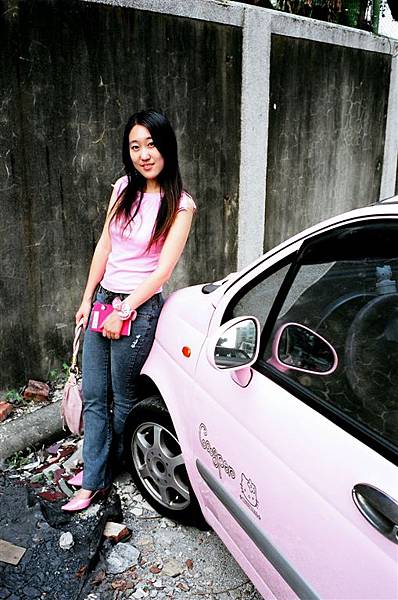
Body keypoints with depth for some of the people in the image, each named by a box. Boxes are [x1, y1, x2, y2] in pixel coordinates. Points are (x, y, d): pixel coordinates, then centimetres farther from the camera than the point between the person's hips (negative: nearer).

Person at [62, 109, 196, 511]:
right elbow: (104, 246, 9)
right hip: (103, 299, 6)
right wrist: (88, 299, 9)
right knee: (93, 395, 10)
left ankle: (111, 464, 37)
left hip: (139, 308, -6)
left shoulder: (179, 205, -11)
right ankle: (93, 478, 26)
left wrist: (123, 312, -13)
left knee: (123, 398, 11)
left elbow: (162, 271, -14)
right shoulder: (124, 188, 5)